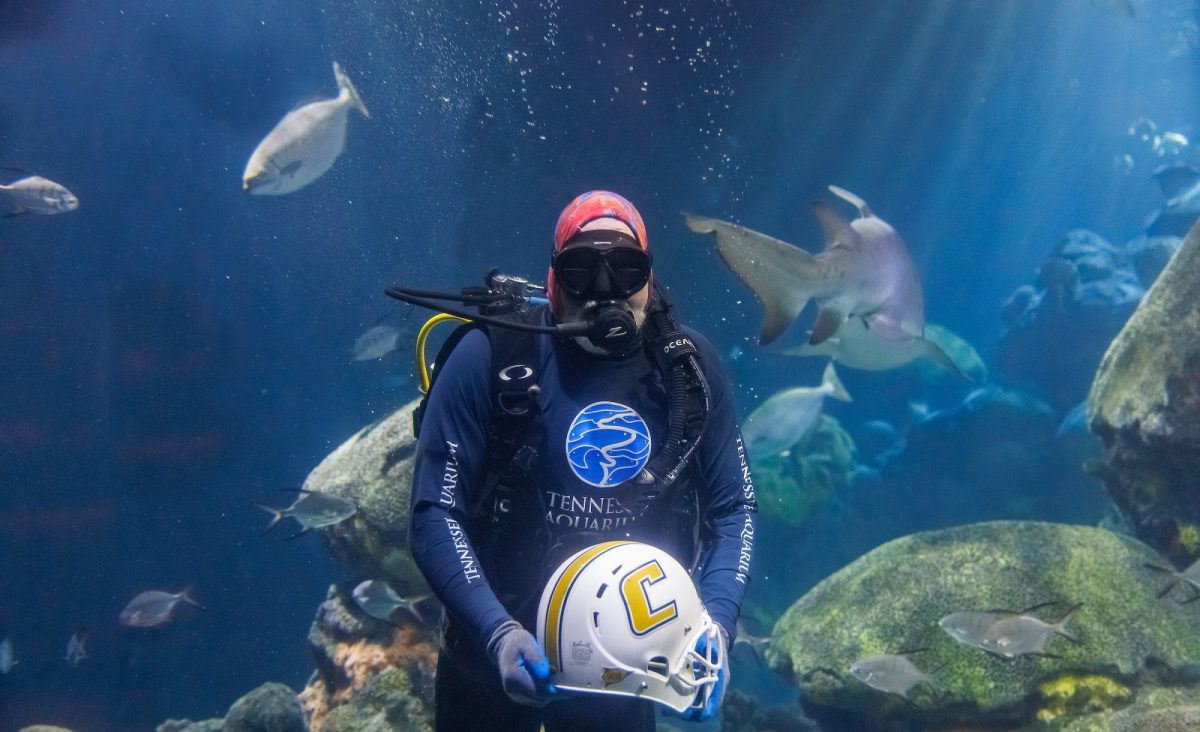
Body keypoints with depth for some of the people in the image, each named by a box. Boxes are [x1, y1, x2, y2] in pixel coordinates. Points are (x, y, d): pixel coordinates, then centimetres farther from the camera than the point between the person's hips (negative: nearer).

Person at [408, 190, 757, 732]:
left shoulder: (690, 366, -6)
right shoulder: (490, 357, -15)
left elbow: (734, 509, -1)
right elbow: (435, 514, -16)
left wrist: (716, 627, -15)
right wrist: (497, 631, -28)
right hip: (491, 651, -1)